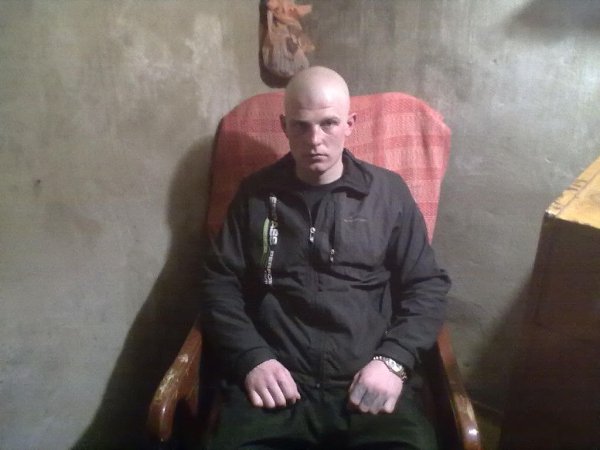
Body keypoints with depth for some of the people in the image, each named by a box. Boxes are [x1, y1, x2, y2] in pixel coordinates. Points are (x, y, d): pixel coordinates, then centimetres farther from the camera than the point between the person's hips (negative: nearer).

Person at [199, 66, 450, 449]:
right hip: (277, 384, 0)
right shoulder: (256, 194, 10)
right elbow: (220, 283, 9)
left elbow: (427, 285, 9)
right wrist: (251, 357, -6)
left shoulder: (388, 191, 9)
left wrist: (394, 360, -6)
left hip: (369, 384, 1)